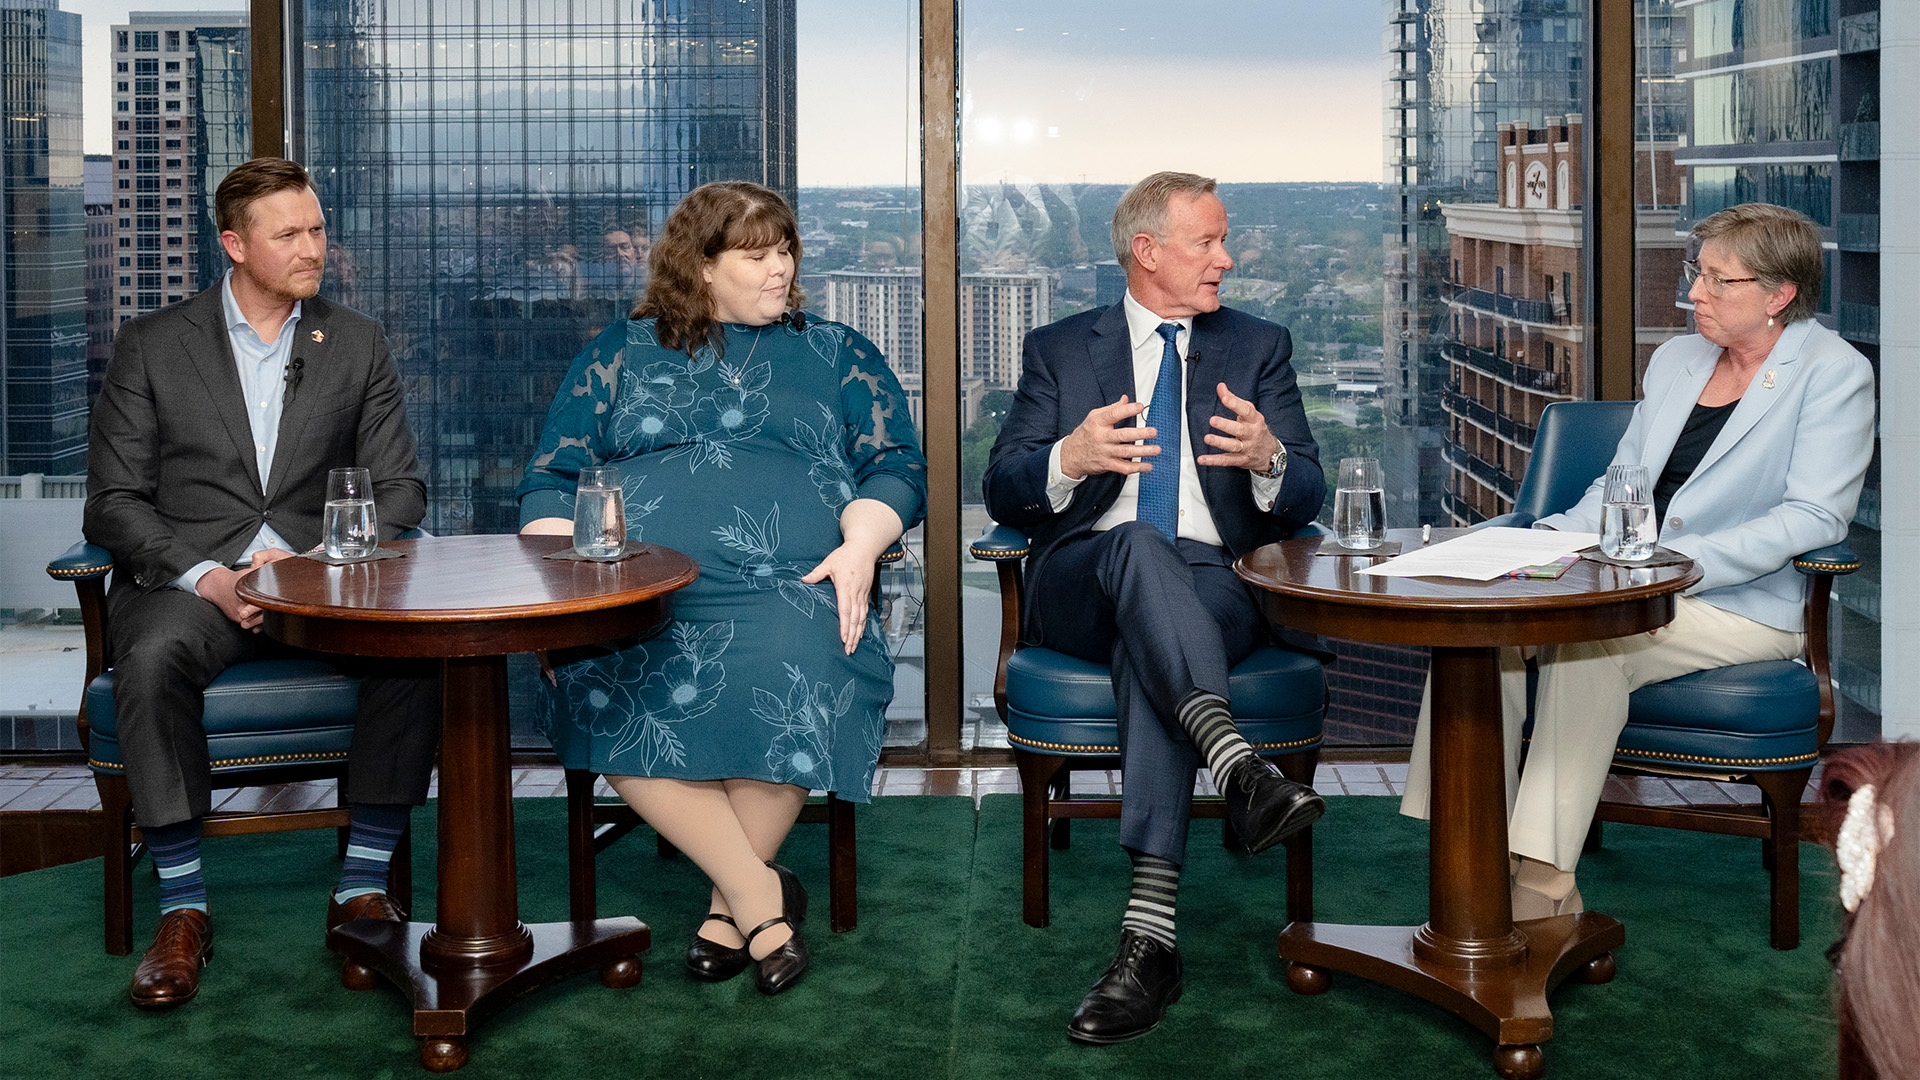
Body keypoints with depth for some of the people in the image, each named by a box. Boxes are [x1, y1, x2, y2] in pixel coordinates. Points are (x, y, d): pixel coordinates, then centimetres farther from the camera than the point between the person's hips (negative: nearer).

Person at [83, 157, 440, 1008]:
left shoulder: (356, 344, 11)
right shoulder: (153, 346, 5)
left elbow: (399, 490, 8)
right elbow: (114, 504, 1)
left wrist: (316, 559, -12)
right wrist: (203, 576, -17)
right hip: (187, 579, -1)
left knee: (416, 645, -30)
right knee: (152, 657, -36)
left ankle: (362, 888, -20)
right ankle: (182, 907, -25)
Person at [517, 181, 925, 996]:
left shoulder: (835, 354, 23)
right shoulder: (623, 353, 22)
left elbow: (898, 468, 14)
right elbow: (549, 483, 17)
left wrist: (860, 545, -7)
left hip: (787, 587, 0)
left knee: (794, 679, -36)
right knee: (603, 685, -33)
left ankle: (730, 904, -18)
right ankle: (761, 894, -24)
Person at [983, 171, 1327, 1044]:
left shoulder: (1259, 348, 18)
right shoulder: (1060, 350, 16)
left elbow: (1305, 498, 8)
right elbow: (1002, 493, 5)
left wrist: (1267, 458, -17)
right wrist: (1070, 459, -18)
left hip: (1217, 587, 0)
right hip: (1082, 589, 0)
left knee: (1147, 647, -35)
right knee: (1138, 543, -36)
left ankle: (1150, 933, -45)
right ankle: (1239, 769, -57)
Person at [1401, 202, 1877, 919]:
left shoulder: (1833, 372, -3)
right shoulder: (1675, 359, 19)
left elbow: (1816, 516, -13)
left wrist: (1673, 562, -22)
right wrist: (1559, 538, -1)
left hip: (1740, 605, -6)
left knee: (1586, 642, -35)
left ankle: (1545, 882, -32)